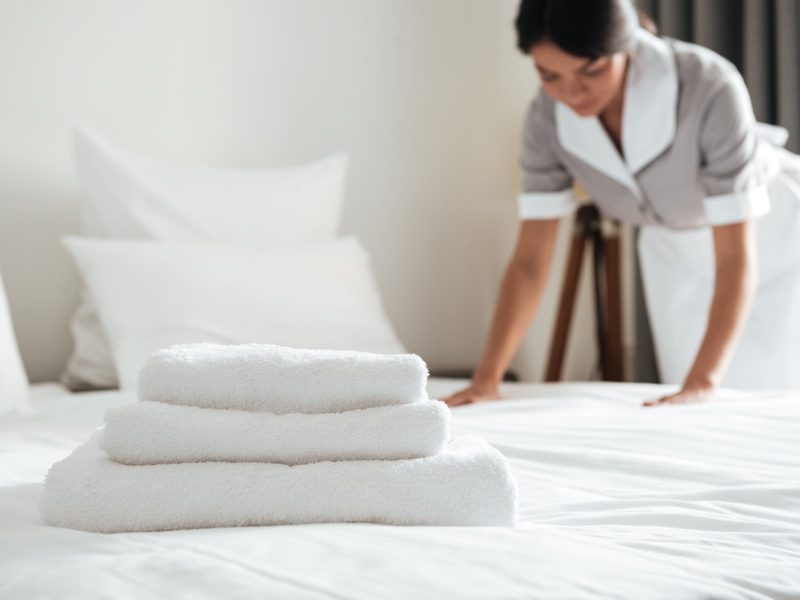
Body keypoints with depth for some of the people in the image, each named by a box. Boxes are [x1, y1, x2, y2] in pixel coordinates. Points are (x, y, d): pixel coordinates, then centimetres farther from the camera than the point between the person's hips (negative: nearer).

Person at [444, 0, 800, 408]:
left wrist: (702, 381, -43)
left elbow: (736, 256, -35)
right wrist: (486, 378, -26)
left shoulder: (709, 88, -37)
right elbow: (530, 258, -19)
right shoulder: (548, 117, -23)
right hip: (674, 254, 3)